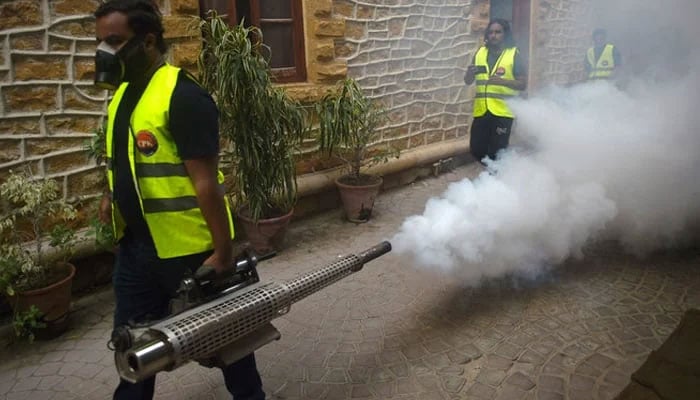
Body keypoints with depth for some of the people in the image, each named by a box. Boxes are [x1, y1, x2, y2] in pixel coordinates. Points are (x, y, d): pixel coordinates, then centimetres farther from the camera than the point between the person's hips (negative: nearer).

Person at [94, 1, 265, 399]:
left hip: (189, 248, -7)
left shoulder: (182, 95, -19)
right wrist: (114, 194, 5)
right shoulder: (123, 91, 8)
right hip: (136, 244, 8)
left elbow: (205, 180, -21)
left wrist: (223, 250, -20)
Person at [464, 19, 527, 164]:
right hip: (481, 111, 4)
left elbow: (523, 84, -4)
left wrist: (502, 81, -19)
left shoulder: (514, 55, -1)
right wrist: (470, 72, -12)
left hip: (502, 111, -4)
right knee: (476, 149, 7)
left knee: (496, 152, -2)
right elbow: (468, 81, 11)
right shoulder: (480, 53, 10)